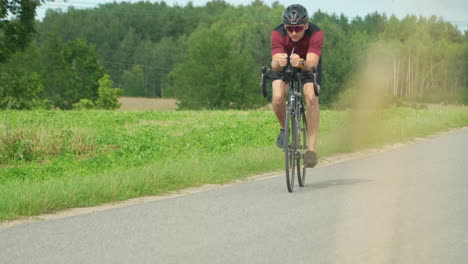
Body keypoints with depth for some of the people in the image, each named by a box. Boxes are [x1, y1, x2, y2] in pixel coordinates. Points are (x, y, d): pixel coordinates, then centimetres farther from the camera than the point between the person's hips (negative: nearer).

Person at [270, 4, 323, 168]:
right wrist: (278, 62, -64)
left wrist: (301, 63, -66)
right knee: (278, 98, -27)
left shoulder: (316, 34, -32)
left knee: (312, 99, -27)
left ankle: (311, 149, -24)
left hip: (308, 69, -1)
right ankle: (284, 128, 4)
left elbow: (312, 63, -44)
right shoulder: (278, 34, -29)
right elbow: (275, 64, -40)